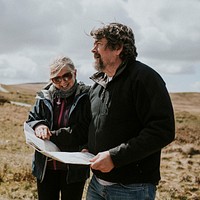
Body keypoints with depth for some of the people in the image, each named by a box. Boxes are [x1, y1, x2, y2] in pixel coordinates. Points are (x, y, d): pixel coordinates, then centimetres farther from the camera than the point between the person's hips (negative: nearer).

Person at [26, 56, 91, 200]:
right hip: (45, 168, 4)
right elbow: (31, 120, 8)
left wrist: (52, 135, -20)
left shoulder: (86, 97, -9)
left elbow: (83, 132, -17)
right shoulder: (44, 98, 5)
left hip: (74, 169, -4)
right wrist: (38, 125, -17)